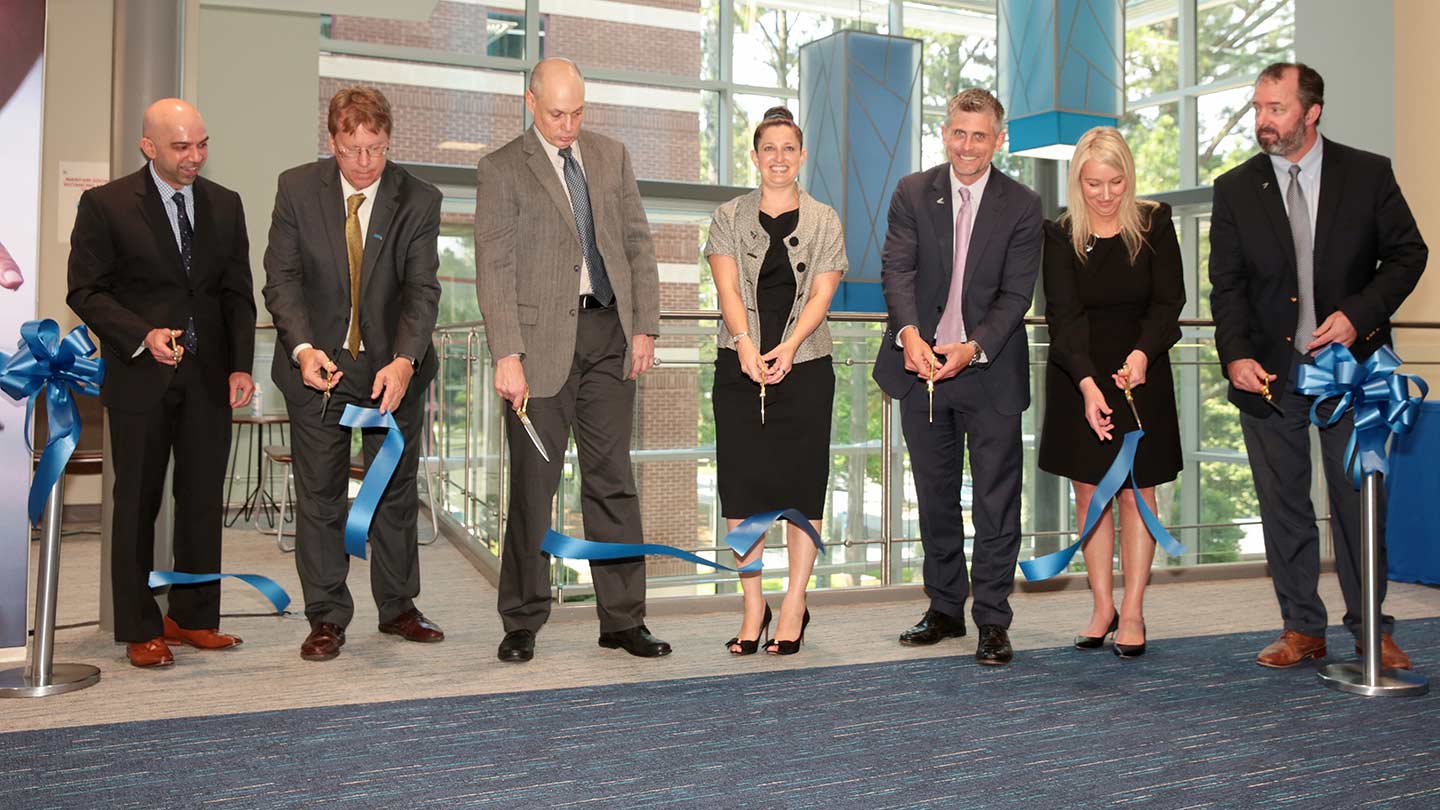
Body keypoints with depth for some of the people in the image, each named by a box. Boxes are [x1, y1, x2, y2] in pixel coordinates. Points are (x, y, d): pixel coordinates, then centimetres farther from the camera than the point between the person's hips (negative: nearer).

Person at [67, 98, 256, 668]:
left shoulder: (225, 205, 9)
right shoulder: (105, 205, -3)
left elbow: (238, 293, 10)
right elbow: (85, 291, -3)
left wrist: (241, 365, -1)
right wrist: (143, 336, -18)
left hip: (209, 378, 4)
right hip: (140, 377, -3)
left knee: (204, 501, 6)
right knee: (137, 504, 5)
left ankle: (192, 617, 19)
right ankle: (140, 629, 15)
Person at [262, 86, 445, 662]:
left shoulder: (418, 200, -7)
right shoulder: (297, 188, -5)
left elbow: (422, 290, -13)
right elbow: (282, 278, -7)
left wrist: (404, 361, -29)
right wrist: (303, 347, -24)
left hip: (394, 366, 1)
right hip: (317, 364, 0)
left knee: (397, 490, 11)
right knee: (319, 495, 4)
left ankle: (398, 608, 26)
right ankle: (327, 618, 16)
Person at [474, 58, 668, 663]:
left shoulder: (611, 155, 13)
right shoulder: (501, 169, 0)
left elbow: (638, 243, 13)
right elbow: (494, 268, -7)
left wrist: (645, 326, 4)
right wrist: (507, 355, -15)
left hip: (609, 333, 4)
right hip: (543, 338, -3)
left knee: (612, 479, 7)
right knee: (533, 483, 3)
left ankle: (622, 620, 15)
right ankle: (522, 623, 15)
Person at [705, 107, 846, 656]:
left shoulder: (824, 221, 10)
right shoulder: (729, 218, 10)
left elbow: (822, 292, -2)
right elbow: (727, 286, -3)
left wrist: (788, 347, -18)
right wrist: (745, 344, -20)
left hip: (805, 368, 0)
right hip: (740, 366, 1)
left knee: (802, 484, 0)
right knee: (742, 483, 0)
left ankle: (794, 607, 11)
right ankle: (753, 605, 12)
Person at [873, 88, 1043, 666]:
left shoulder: (1021, 206, -1)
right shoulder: (912, 193, 4)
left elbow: (1015, 294, -7)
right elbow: (897, 269, -7)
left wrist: (973, 348, -23)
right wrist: (909, 333, -25)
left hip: (990, 371, -2)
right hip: (921, 364, 2)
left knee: (997, 502, 1)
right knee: (935, 497, 13)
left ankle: (992, 621, 11)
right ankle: (945, 608, 27)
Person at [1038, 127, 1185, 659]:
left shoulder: (1154, 223, -1)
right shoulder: (1060, 236, -3)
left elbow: (1169, 301, -5)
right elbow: (1063, 316, -11)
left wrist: (1142, 353, -24)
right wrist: (1087, 384, -24)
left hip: (1141, 371, 0)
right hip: (1077, 376, 1)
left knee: (1136, 492, 0)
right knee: (1089, 493, 5)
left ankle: (1133, 613, 8)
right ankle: (1103, 608, 15)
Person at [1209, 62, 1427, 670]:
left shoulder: (1368, 174, 1)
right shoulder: (1235, 189, 4)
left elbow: (1407, 253, 4)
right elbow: (1227, 284, 1)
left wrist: (1359, 314, -12)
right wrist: (1235, 356, -12)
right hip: (1268, 369, 1)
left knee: (1358, 497, 4)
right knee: (1283, 504, 6)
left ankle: (1372, 630, 18)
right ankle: (1302, 630, 17)